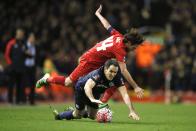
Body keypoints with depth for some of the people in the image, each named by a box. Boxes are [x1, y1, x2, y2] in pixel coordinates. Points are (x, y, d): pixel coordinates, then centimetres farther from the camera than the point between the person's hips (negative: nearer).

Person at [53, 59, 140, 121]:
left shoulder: (117, 77, -31)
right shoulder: (98, 74, -43)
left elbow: (125, 95, -37)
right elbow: (87, 86, -58)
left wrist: (132, 111, -48)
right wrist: (92, 99, -76)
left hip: (95, 92, 5)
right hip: (81, 88, -5)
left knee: (92, 116, 13)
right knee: (77, 116, 6)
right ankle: (59, 115, 35)